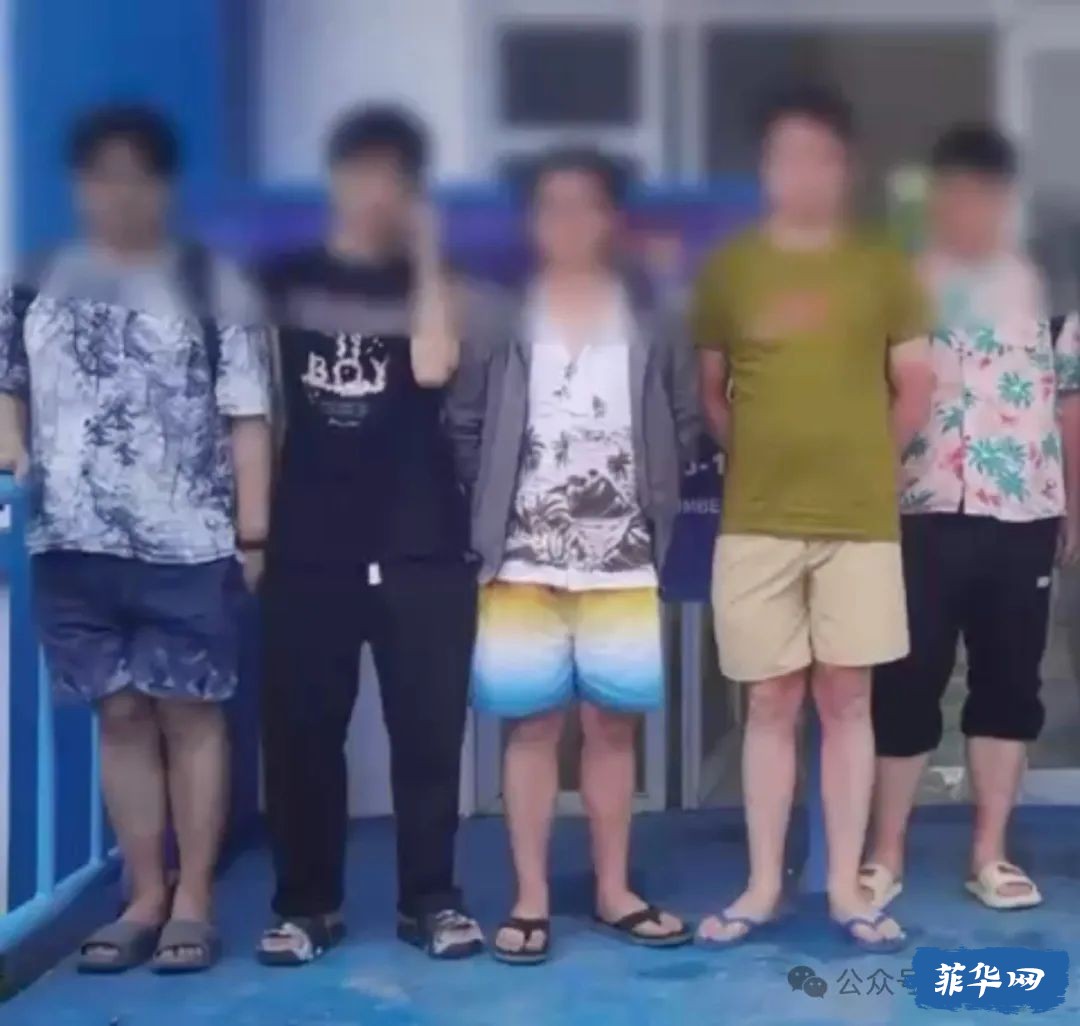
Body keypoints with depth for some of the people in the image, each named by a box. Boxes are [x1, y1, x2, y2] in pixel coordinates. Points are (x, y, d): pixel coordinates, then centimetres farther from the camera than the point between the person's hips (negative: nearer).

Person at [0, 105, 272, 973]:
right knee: (121, 714, 8)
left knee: (189, 711, 2)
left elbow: (247, 417, -1)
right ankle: (145, 898, 18)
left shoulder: (213, 285, 2)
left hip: (188, 545, -3)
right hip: (76, 543, 3)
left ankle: (194, 902, 12)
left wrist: (253, 533, -5)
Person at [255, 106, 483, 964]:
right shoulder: (285, 280, 12)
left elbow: (433, 369, -11)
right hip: (311, 542, 1)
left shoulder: (428, 284, 10)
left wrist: (427, 255, -6)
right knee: (301, 729, 1)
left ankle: (431, 899, 12)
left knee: (429, 727, 1)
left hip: (423, 541, 0)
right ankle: (305, 903, 13)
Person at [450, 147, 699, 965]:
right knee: (533, 727, 4)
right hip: (524, 564, -1)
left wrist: (656, 501, 1)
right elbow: (464, 425, 2)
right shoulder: (503, 321, 1)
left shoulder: (652, 324, 5)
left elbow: (686, 426, 8)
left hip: (623, 566, 1)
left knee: (614, 726, 8)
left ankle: (615, 890, 20)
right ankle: (531, 898, 12)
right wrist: (493, 504, -1)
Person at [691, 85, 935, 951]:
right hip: (757, 521, 0)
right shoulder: (729, 270, 5)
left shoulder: (883, 268, 4)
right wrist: (761, 458, 5)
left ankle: (847, 887, 14)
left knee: (847, 698, 5)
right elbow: (708, 392, 11)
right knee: (771, 702, 6)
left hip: (862, 520, 0)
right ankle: (763, 886, 15)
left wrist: (864, 460, 7)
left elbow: (916, 390, 8)